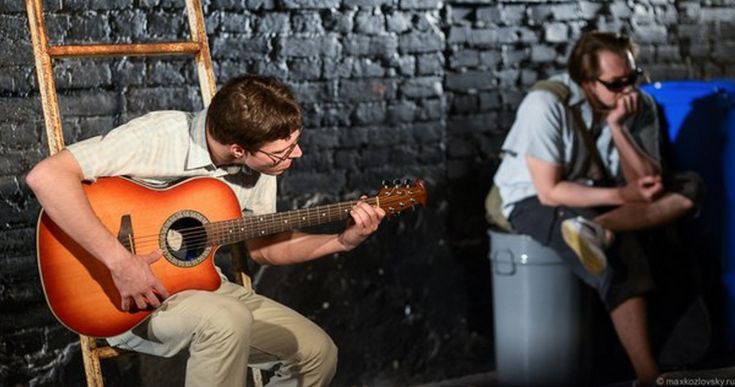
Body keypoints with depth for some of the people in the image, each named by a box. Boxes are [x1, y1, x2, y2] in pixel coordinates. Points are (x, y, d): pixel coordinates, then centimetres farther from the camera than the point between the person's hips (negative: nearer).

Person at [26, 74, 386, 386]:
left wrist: (343, 241, -4)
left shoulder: (260, 165, -3)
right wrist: (120, 261, -36)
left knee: (318, 352, -1)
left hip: (199, 285, 7)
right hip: (127, 299, -7)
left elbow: (263, 246, 11)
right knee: (229, 320, -35)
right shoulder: (159, 137, -26)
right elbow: (46, 175, -34)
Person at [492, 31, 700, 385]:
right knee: (620, 249, -33)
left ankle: (598, 230, -36)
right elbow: (549, 192, -24)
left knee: (687, 188, -18)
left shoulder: (640, 106, -9)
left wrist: (617, 127, -27)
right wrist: (621, 195, -32)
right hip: (534, 202, -6)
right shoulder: (546, 104, -23)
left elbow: (648, 183, -16)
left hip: (601, 197, 6)